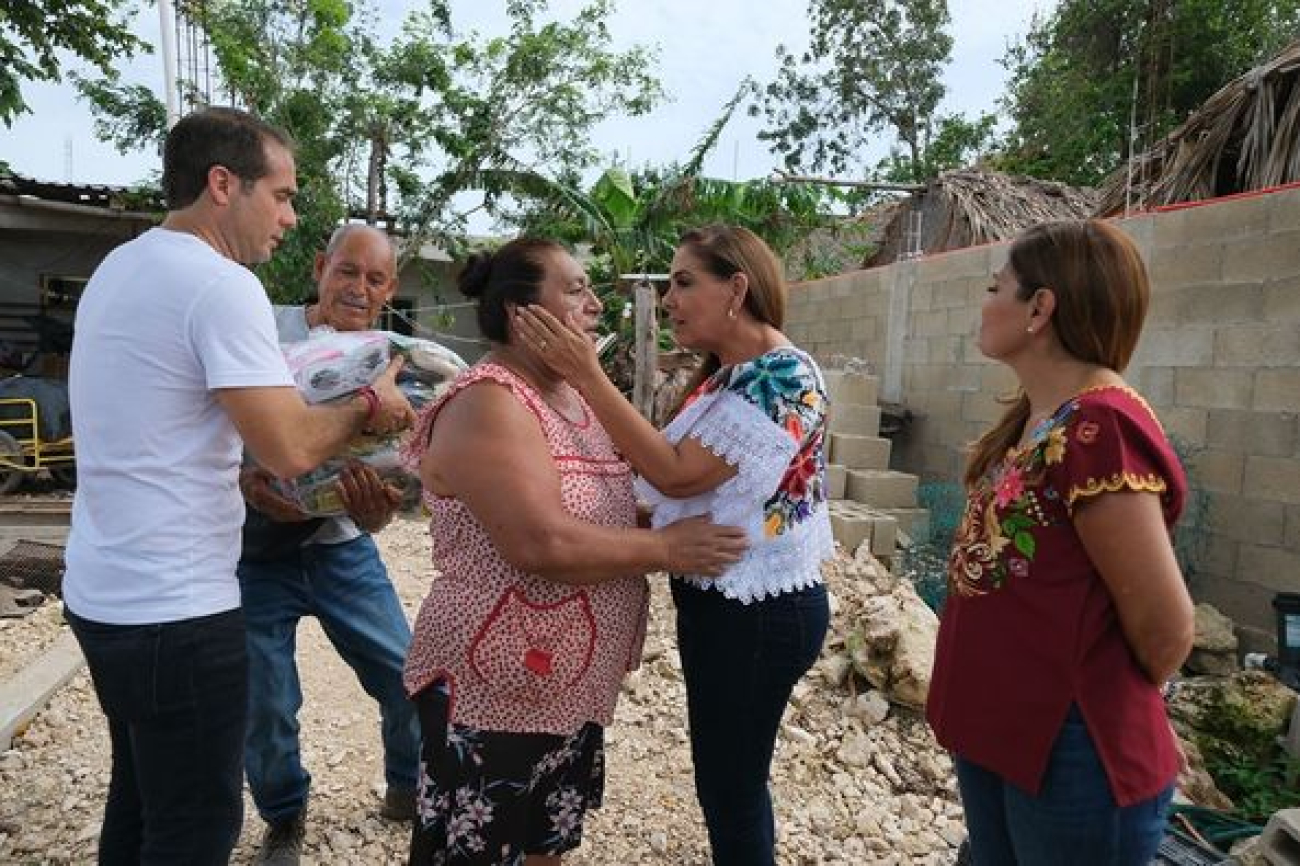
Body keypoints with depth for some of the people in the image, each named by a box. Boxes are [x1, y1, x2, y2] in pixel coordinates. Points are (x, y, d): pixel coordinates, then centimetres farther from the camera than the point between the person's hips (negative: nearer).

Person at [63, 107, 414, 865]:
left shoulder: (119, 270, 10)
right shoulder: (222, 284, -19)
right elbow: (290, 450, -24)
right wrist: (370, 406, -6)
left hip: (105, 593, 9)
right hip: (176, 608, -9)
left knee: (141, 803, 23)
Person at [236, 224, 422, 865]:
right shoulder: (264, 332, -10)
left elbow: (378, 501, -2)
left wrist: (374, 512, -26)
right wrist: (248, 482, -26)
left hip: (340, 547, 3)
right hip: (256, 548, -2)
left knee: (411, 680, 3)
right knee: (265, 706, 3)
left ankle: (409, 790, 32)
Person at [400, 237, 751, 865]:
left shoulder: (573, 396, 9)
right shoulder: (488, 404, -21)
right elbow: (542, 544, -29)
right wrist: (666, 549, -19)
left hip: (569, 690, 9)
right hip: (496, 692, -8)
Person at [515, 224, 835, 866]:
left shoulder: (783, 374, -19)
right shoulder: (724, 375, 11)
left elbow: (679, 475, -25)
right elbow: (689, 485, 7)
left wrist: (588, 379, -26)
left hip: (756, 613, -9)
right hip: (726, 603, 9)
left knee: (729, 787, 8)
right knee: (731, 779, 23)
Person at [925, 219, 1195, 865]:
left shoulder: (1097, 428, -24)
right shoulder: (1034, 419, 5)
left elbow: (1165, 629, -21)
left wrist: (1114, 704, -4)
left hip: (1069, 752, -8)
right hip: (996, 728, 8)